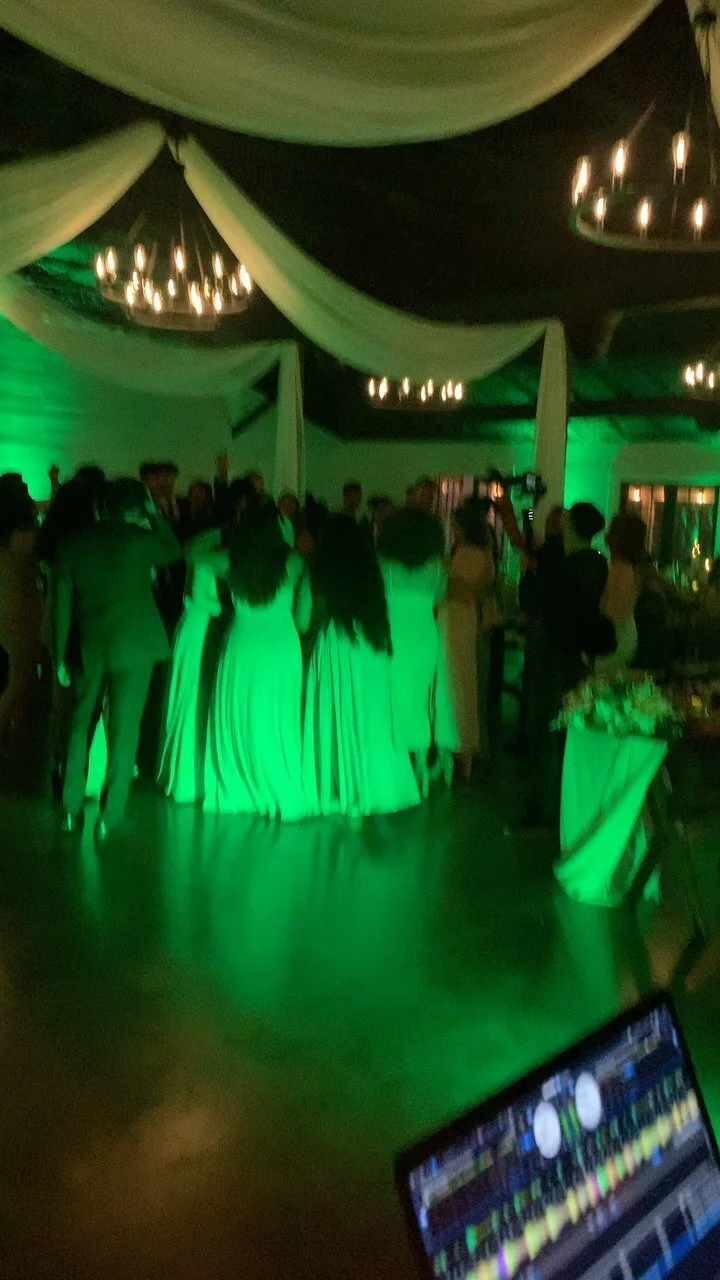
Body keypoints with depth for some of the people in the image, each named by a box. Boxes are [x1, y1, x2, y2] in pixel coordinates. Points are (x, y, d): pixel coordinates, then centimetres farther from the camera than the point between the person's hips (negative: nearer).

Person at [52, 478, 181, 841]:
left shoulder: (72, 546, 1)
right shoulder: (140, 540, -9)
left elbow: (61, 605, 2)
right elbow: (173, 551, 11)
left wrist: (59, 656, 8)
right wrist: (155, 515, 12)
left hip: (90, 648, 4)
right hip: (133, 646, -3)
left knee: (81, 725, 17)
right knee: (124, 729, 2)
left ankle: (71, 810, 22)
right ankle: (110, 817, 4)